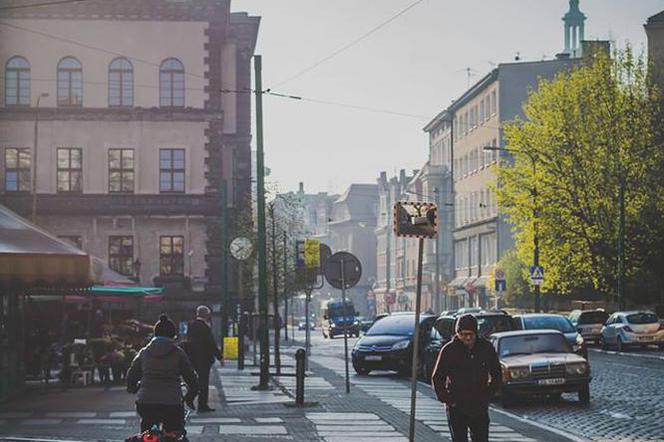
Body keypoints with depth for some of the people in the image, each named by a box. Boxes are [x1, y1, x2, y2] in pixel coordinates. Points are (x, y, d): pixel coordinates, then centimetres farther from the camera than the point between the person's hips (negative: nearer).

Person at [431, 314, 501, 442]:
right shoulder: (449, 350, -6)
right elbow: (437, 378, 2)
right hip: (456, 408, -2)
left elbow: (497, 375, 13)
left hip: (480, 408, 2)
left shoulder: (486, 348, 0)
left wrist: (488, 395, 4)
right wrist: (446, 398, -5)